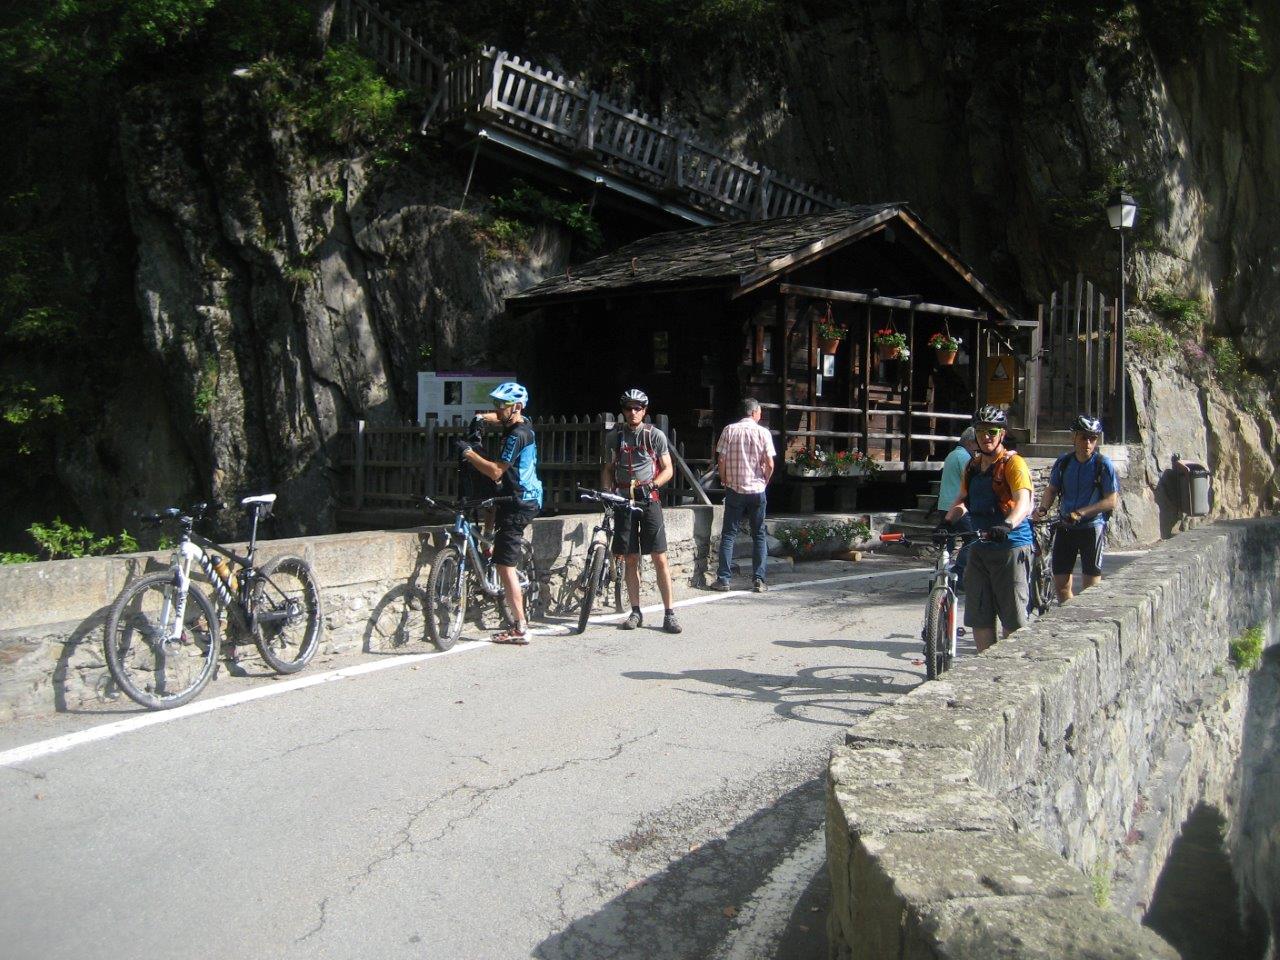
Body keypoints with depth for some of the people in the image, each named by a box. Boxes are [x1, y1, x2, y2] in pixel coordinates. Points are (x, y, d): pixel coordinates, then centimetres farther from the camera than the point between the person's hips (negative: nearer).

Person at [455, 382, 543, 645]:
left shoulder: (518, 434, -18)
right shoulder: (518, 425, 12)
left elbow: (496, 472, -24)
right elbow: (497, 417, 35)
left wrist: (468, 452, -17)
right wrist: (480, 418, 15)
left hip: (519, 503, -10)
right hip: (525, 497, 10)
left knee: (505, 565, -10)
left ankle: (520, 629, -11)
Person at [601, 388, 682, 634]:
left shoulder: (655, 435, 2)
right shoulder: (615, 437, 10)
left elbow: (668, 469, 4)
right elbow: (608, 469, 17)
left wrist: (651, 485, -14)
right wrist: (606, 493, -1)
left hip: (649, 500, -3)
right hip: (623, 501, 3)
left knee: (659, 558, -7)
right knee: (630, 559, 5)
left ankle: (669, 614, -3)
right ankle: (636, 612, 14)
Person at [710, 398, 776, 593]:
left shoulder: (729, 430, -2)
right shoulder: (763, 433, -3)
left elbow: (721, 460, -4)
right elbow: (769, 464, -6)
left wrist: (724, 481, 10)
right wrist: (764, 482, 11)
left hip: (734, 489, 0)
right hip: (757, 490, 0)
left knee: (728, 534, 5)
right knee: (759, 535, 9)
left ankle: (723, 579, 1)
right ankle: (758, 580, 7)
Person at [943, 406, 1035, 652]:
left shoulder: (1013, 463, -9)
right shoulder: (972, 467, 11)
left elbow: (1023, 503, -22)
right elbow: (962, 501, 19)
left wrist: (1007, 525, -41)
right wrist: (948, 521, -1)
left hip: (1011, 547, -6)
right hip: (980, 547, 6)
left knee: (1013, 618, -2)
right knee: (978, 616, 8)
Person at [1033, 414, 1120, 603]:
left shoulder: (1104, 464, -8)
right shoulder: (1063, 462, 4)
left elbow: (1111, 501, -11)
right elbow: (1052, 489, 11)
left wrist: (1081, 513, -21)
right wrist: (1044, 508, -9)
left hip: (1091, 528, -4)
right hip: (1065, 528, 4)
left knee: (1090, 588, -1)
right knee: (1060, 584, 6)